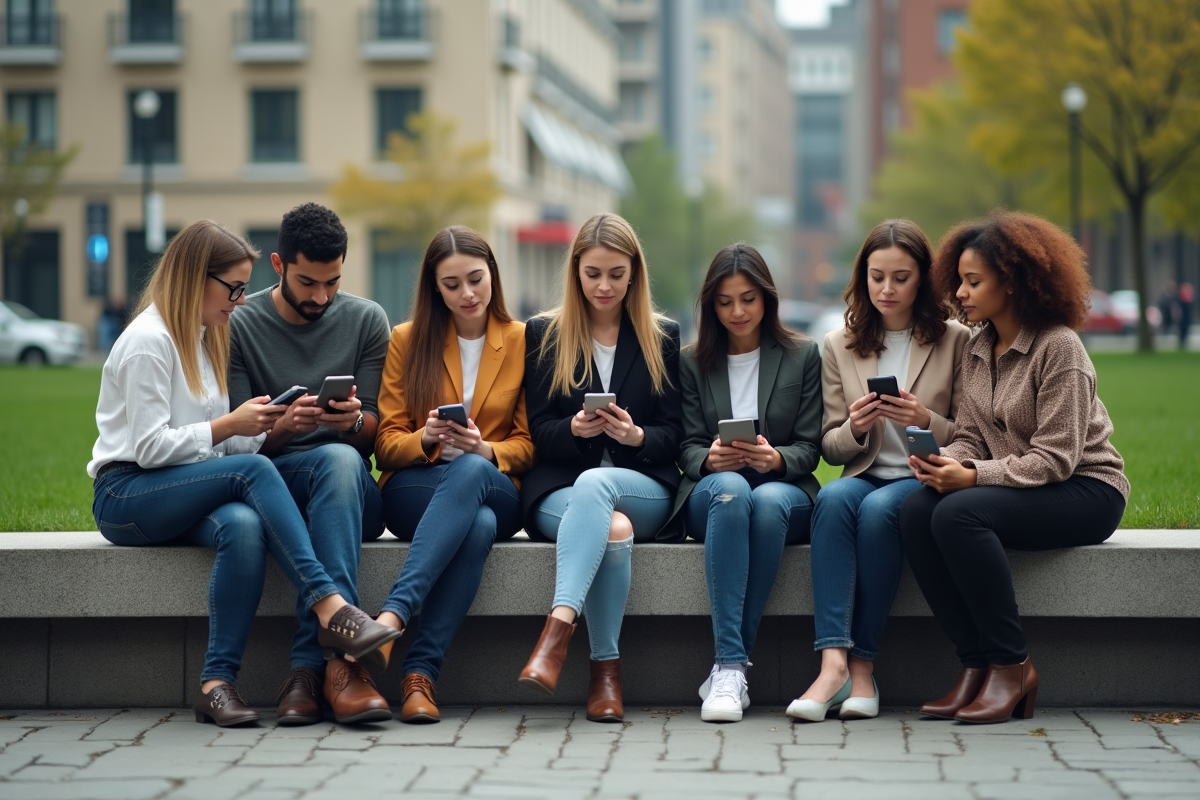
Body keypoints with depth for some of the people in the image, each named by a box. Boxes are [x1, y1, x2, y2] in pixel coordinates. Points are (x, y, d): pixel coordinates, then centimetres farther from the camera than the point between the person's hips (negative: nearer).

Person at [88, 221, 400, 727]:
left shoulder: (202, 338, 19)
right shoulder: (147, 341, -9)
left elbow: (219, 445, 16)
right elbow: (150, 447, -15)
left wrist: (262, 427, -1)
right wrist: (228, 427, -15)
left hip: (184, 494, 7)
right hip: (124, 498, -7)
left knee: (243, 525, -30)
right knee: (253, 470, -31)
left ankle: (218, 682, -37)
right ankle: (329, 607, -37)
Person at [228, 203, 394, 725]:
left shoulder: (366, 320, 10)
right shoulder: (241, 326, 5)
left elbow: (375, 429, 6)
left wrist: (354, 421, -19)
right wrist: (284, 426, -21)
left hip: (355, 490, 1)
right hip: (271, 484, -1)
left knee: (343, 460, -37)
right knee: (337, 461, -36)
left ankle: (307, 666, -47)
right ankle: (341, 656, -46)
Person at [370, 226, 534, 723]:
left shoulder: (520, 341, 10)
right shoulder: (408, 339, 10)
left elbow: (527, 444, 7)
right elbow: (386, 444, 6)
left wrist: (484, 450, -15)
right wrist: (426, 439, -18)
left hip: (496, 488, 0)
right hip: (414, 489, 0)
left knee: (470, 471, -40)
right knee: (478, 524, -38)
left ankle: (394, 614, -48)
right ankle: (419, 678, -46)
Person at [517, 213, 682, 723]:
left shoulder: (661, 337, 15)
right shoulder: (543, 335, 13)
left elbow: (671, 435, 8)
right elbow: (539, 432, 6)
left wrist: (636, 435, -15)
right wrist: (575, 429, -17)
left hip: (644, 489, 0)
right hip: (558, 490, 0)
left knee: (594, 483, -37)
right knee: (613, 526, -37)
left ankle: (559, 626, -50)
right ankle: (605, 670, -40)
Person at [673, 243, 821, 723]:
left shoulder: (803, 356, 9)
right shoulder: (693, 363, 13)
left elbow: (809, 448, 3)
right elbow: (689, 448, 5)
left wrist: (776, 458, -20)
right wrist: (711, 459, -19)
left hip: (785, 492, 0)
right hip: (710, 496, 0)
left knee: (768, 499, -38)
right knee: (730, 488, -38)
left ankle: (729, 666, -36)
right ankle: (731, 665, -47)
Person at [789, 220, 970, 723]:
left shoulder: (955, 341, 6)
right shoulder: (839, 346, 13)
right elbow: (830, 448, 13)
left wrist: (926, 422, -15)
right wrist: (855, 428, -10)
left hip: (928, 480, -2)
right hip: (865, 475, 2)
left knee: (879, 508, -35)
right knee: (833, 498, -34)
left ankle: (862, 667, -32)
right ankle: (833, 662, -45)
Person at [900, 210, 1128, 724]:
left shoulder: (1058, 347, -15)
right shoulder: (977, 350, 10)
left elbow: (1055, 458, -19)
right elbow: (970, 437, 8)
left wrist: (974, 477, -26)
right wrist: (948, 462, -15)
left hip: (1086, 490, -7)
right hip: (1015, 488, 7)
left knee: (959, 513, -32)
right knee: (915, 510, -21)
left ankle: (1012, 667, -21)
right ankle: (976, 664, -19)